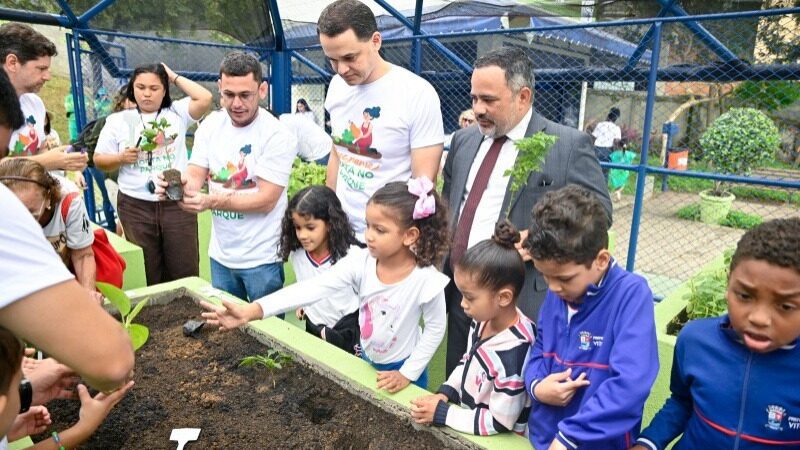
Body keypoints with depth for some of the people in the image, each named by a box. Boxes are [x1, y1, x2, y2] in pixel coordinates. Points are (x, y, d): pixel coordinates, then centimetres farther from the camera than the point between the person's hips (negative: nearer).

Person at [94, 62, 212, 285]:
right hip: (136, 206, 1)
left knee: (185, 271, 2)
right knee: (145, 274, 8)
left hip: (177, 204, -1)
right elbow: (99, 160, 11)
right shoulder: (118, 120, 9)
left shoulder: (177, 113, 7)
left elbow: (205, 98, -9)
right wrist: (121, 158, -10)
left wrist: (175, 77, 2)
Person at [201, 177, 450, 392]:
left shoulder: (425, 279, -28)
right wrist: (252, 310, -43)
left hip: (401, 370, -3)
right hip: (366, 362, 4)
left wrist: (408, 374, -13)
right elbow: (312, 289, -32)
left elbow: (435, 328, -13)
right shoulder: (360, 262, -21)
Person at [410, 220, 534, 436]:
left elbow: (499, 423, -21)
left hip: (497, 441, -6)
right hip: (468, 418, 6)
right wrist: (444, 393, -2)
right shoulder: (484, 319, -8)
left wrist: (442, 413, -17)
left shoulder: (513, 353, -29)